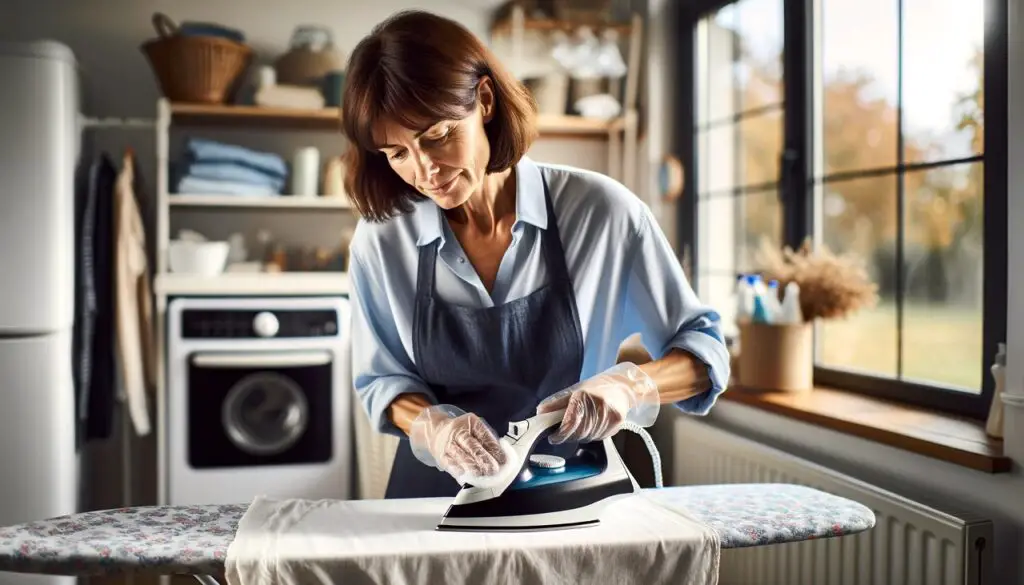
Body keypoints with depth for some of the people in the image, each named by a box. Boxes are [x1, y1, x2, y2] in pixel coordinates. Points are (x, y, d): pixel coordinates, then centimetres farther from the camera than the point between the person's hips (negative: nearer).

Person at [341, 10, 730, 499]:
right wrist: (431, 425, -16)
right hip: (437, 495, 2)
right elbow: (381, 379, 5)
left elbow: (705, 348, -3)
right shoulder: (381, 238, -6)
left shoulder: (599, 210, -11)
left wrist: (630, 383, -23)